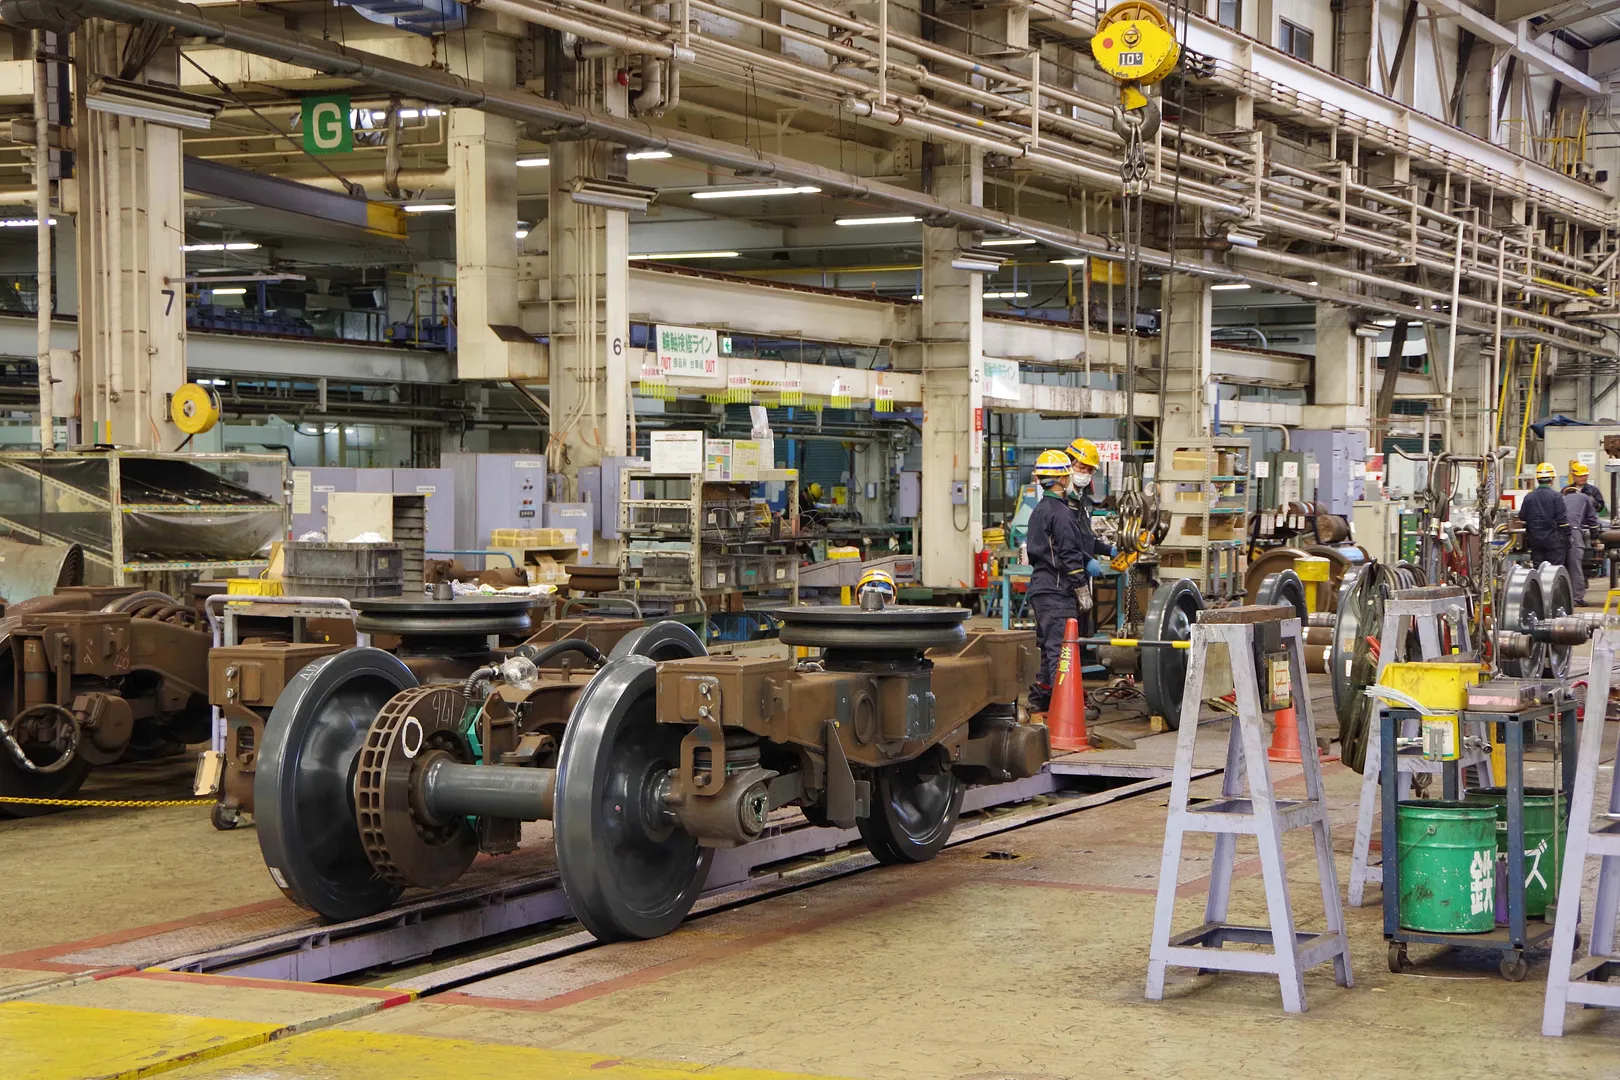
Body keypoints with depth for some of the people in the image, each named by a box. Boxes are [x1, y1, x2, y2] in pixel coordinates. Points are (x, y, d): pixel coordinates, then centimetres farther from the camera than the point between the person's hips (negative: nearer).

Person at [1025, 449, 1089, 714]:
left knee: (1049, 645, 16)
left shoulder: (1039, 510, 17)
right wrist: (1081, 585, -12)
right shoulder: (1060, 512, -14)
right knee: (1061, 647, -10)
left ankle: (1039, 699, 20)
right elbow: (1069, 553, -17)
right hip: (1057, 592, -10)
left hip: (1041, 587, 10)